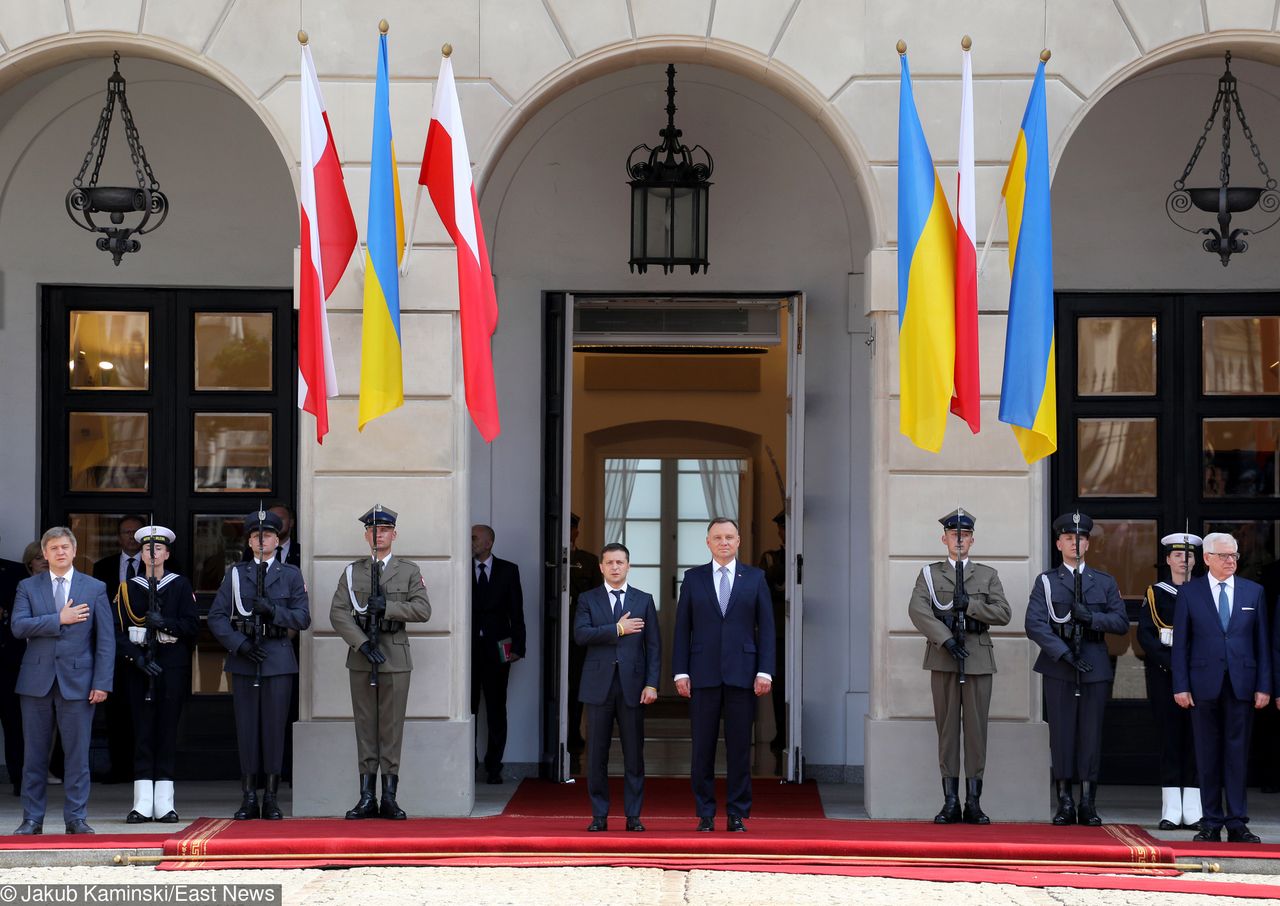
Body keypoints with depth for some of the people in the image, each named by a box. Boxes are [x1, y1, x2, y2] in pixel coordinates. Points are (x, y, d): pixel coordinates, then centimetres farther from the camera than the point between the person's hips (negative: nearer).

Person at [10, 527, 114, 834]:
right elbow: (18, 626, -8)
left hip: (77, 681, -1)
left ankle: (76, 818, 7)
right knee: (34, 754, 5)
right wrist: (59, 619, -14)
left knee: (78, 754, 0)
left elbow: (106, 640, 2)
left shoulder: (95, 589, 6)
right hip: (37, 680, 1)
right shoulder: (28, 587, 8)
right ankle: (32, 818, 13)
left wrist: (102, 682, -5)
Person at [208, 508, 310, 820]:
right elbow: (216, 617, 4)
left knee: (274, 726, -1)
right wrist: (239, 643, -9)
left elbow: (302, 618, 2)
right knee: (246, 726, 1)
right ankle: (248, 798, 6)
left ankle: (271, 798, 4)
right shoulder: (235, 574, 10)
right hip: (243, 659, 1)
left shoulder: (291, 574, 9)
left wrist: (273, 610, -14)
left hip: (278, 658, -1)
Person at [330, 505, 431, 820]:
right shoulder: (352, 571, 9)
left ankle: (389, 798, 2)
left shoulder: (409, 571, 7)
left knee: (392, 726, -1)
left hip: (395, 658, -1)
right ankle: (367, 799, 5)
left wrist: (387, 606, -16)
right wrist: (362, 644, -14)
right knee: (365, 726, 2)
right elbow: (338, 613, -2)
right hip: (361, 659, 1)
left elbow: (423, 611, -5)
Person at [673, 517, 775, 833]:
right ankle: (705, 815, 9)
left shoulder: (755, 578, 7)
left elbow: (765, 627, 4)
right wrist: (680, 672, -2)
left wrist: (764, 671, -5)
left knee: (739, 747, 1)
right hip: (703, 675, 0)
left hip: (742, 674, 0)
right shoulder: (693, 578, 8)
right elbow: (682, 628, 6)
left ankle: (737, 815, 8)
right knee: (702, 748, 2)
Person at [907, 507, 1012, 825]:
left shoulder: (988, 575, 13)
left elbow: (1004, 614, 2)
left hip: (978, 658, 1)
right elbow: (917, 611, -7)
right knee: (947, 728, 0)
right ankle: (950, 802, 4)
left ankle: (973, 803, 3)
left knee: (976, 729, -1)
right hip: (943, 658, -1)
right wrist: (946, 639, -17)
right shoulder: (930, 574, 9)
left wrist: (970, 605, -12)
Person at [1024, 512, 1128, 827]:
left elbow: (1121, 622, 5)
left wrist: (1091, 617, -13)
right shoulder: (1046, 582, 6)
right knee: (1061, 734, -1)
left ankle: (1088, 804, 6)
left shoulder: (1105, 582, 13)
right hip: (1058, 667, -1)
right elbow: (1035, 625, -5)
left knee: (1091, 734, 1)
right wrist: (1064, 653, -16)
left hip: (1095, 667, 1)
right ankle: (1065, 804, 5)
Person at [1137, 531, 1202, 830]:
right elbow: (1145, 635, -2)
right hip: (1163, 674, -1)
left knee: (1195, 737, -1)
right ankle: (1171, 810, -1)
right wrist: (1170, 661, -14)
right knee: (1170, 736, -1)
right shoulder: (1155, 594, 7)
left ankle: (1193, 811, 1)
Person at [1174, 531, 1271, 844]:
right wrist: (1180, 686, -3)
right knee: (1207, 754, 4)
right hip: (1204, 684, -1)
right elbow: (1181, 643, 3)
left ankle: (1237, 823, 5)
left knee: (1238, 752, 1)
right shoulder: (1190, 593, 4)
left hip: (1241, 685, 1)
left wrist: (1263, 686, 1)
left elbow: (1262, 642, 7)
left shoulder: (1253, 592, 8)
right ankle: (1211, 823, 9)